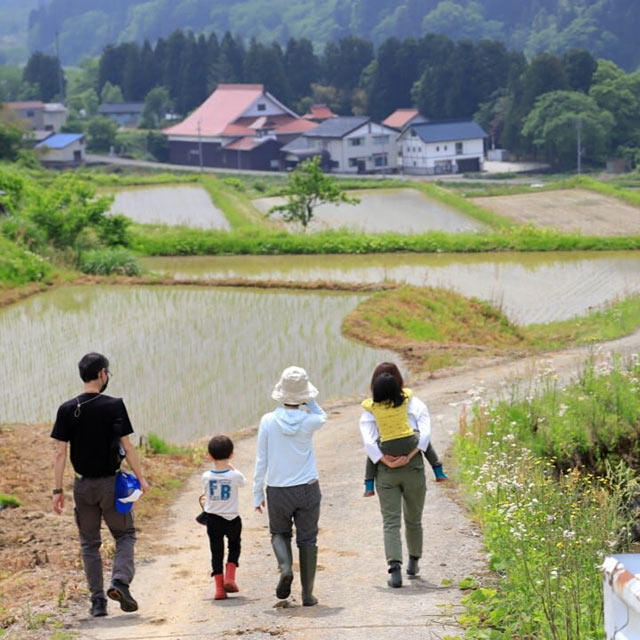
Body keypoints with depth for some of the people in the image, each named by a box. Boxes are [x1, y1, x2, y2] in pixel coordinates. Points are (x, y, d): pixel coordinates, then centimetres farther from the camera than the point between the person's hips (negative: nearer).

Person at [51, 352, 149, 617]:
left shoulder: (67, 410, -2)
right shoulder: (114, 406, -9)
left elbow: (60, 453, -4)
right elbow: (127, 446, -8)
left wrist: (58, 490, 0)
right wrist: (141, 478, 1)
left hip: (83, 485, 2)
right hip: (110, 483, -2)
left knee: (89, 543, 12)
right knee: (125, 535, 12)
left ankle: (98, 601, 10)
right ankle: (120, 580, -11)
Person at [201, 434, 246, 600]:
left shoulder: (206, 477, -11)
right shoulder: (235, 476, -15)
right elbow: (243, 482, 9)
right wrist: (232, 468, 18)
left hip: (212, 518, 1)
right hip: (232, 518, -1)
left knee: (216, 552, 8)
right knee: (234, 547, 22)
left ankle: (219, 588, 5)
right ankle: (229, 578, 8)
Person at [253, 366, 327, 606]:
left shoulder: (268, 421, -10)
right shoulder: (309, 422, -11)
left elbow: (261, 460, -4)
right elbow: (322, 417, 17)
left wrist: (257, 494, 4)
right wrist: (308, 400, 4)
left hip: (277, 490, 0)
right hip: (307, 488, 0)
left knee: (279, 534, 21)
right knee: (307, 539, 10)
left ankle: (285, 567, -7)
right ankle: (307, 593, 10)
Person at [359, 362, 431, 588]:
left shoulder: (370, 410, 4)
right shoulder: (415, 404, 5)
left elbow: (368, 442, -9)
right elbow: (425, 435, -10)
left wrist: (386, 461, -12)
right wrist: (408, 457, -14)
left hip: (385, 472, -1)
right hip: (413, 466, 1)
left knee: (391, 522, 0)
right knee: (413, 520, 19)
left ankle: (395, 568, -17)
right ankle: (413, 564, 35)